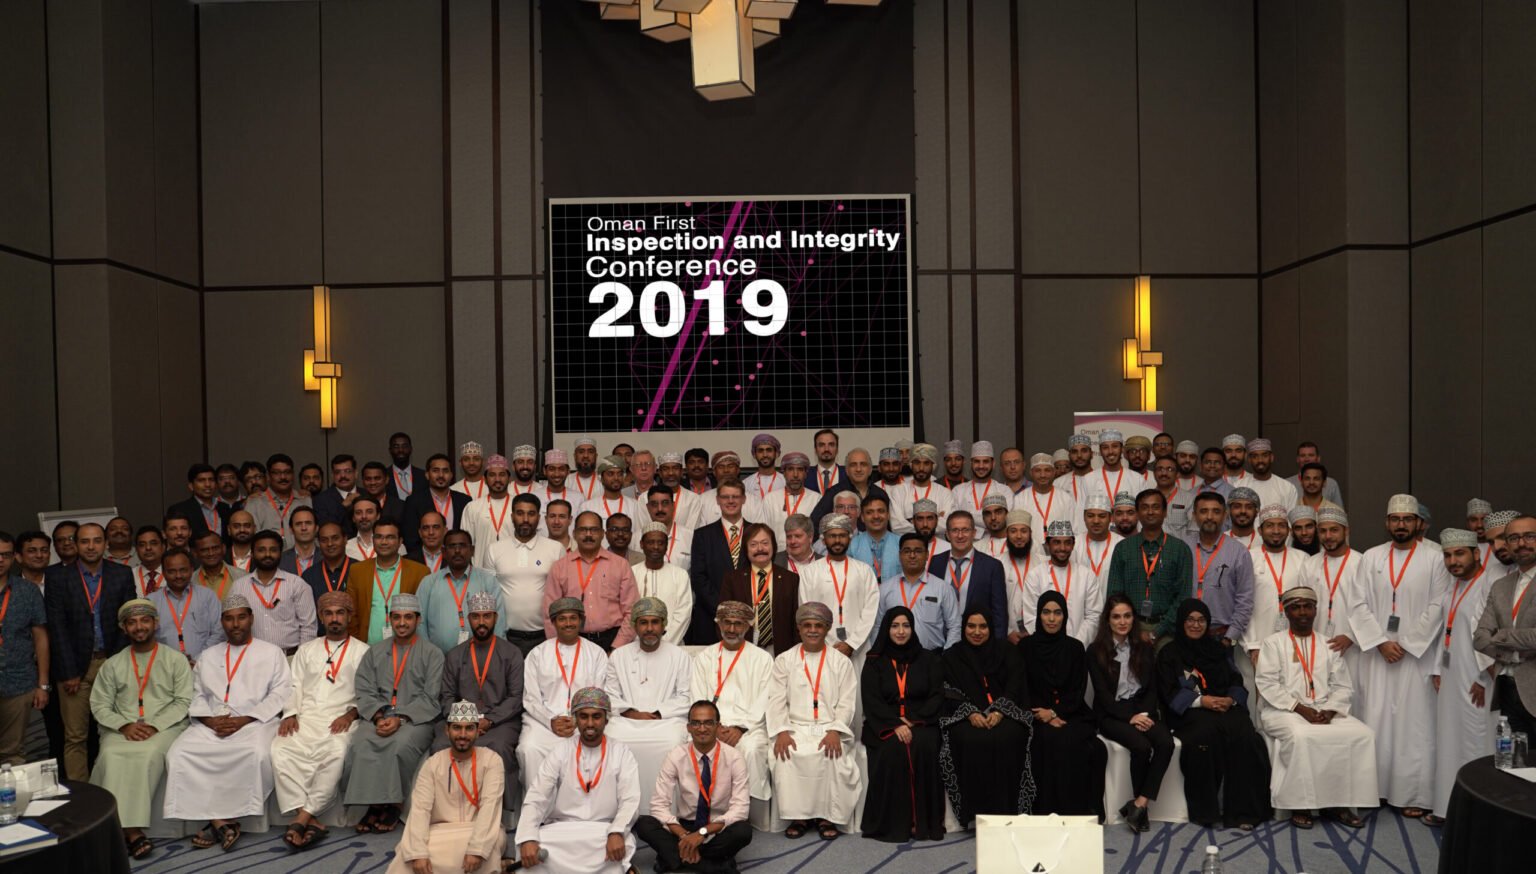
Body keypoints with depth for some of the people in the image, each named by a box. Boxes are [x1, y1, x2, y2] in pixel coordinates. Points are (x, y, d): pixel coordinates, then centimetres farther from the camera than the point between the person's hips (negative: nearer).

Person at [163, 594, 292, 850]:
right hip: (212, 724, 4)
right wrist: (209, 720, -7)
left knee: (257, 753, -35)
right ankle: (219, 820, -25)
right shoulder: (208, 656, 22)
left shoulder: (270, 653, 11)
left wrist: (244, 720, -11)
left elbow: (280, 693, 0)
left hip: (254, 721, -3)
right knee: (179, 753, -24)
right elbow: (197, 695, 13)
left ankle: (221, 820, -21)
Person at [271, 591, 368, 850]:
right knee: (281, 749, -28)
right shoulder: (306, 649, 25)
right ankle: (311, 822, -30)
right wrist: (290, 714, 0)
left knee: (337, 752, -35)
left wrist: (351, 714, -12)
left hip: (342, 719, -3)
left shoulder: (362, 651, 13)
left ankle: (303, 817, -30)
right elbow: (294, 685, 17)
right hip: (306, 716, 3)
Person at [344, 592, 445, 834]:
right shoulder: (375, 652, 20)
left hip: (416, 720, -3)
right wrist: (379, 717, -10)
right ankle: (374, 803, -16)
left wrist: (400, 719, -15)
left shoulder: (432, 654, 9)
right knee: (360, 744, -28)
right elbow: (365, 692, 9)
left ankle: (392, 805, -15)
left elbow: (429, 698, -2)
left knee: (400, 745, -34)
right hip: (380, 719, 3)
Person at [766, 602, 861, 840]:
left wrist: (834, 731, -13)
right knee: (786, 756, -29)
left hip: (829, 728, 0)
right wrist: (781, 731, -12)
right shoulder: (784, 660, 12)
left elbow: (846, 704, 3)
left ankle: (827, 816, -15)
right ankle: (797, 816, -15)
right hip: (795, 728, 1)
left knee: (833, 756, -31)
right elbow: (776, 701, 4)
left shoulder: (841, 662, 11)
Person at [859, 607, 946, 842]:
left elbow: (937, 697, 5)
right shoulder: (874, 662, 10)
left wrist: (913, 720, -12)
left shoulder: (928, 659, 13)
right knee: (893, 748, -32)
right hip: (884, 724, -1)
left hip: (921, 723, 1)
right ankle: (892, 823, -24)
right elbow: (871, 701, 0)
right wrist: (895, 725, -17)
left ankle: (923, 821, -24)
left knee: (924, 746, -32)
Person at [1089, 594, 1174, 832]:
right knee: (1142, 746, -30)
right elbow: (1102, 693, -5)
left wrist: (1144, 713, -10)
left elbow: (1152, 688, 9)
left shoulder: (1145, 649, 15)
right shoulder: (1095, 651, 2)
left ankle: (1139, 804, -24)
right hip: (1112, 715, -3)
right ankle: (1140, 807, -12)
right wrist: (1130, 716, -16)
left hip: (1142, 711, 4)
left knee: (1166, 743, -27)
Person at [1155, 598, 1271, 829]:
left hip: (1225, 707, 3)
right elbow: (1170, 693, 0)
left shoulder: (1218, 650, 24)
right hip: (1188, 712, -3)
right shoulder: (1169, 653, 11)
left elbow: (1236, 682, 15)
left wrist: (1230, 699, -8)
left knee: (1243, 733, -30)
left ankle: (1242, 810, -27)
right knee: (1208, 732, -36)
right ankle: (1205, 810, -27)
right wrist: (1201, 701, -14)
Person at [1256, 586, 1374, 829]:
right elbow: (1267, 684, -6)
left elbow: (1343, 686, 11)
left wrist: (1329, 710, -9)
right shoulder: (1273, 643, 5)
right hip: (1284, 710, -4)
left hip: (1324, 711, 4)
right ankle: (1300, 804, -21)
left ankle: (1338, 801, -11)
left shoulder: (1328, 645, 17)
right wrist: (1300, 708, -16)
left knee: (1362, 734, -21)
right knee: (1301, 736, -36)